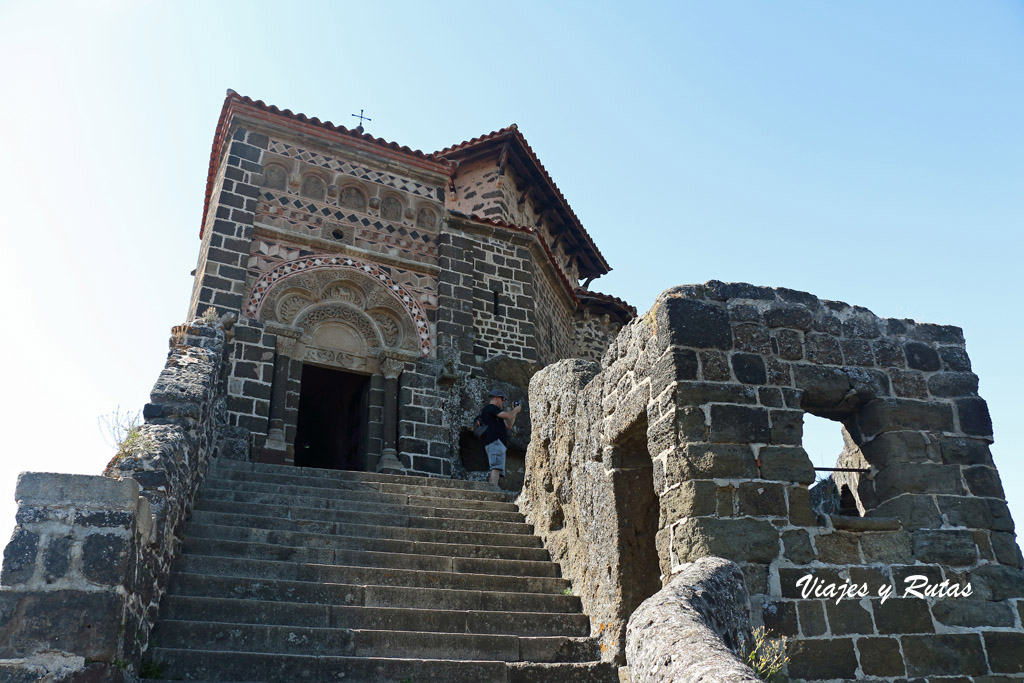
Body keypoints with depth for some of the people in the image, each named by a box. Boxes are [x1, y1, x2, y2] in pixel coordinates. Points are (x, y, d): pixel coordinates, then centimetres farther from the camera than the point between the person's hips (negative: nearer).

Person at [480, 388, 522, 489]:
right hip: (494, 442, -11)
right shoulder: (490, 407, 0)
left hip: (499, 443, 11)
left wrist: (514, 412, 23)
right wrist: (515, 410, 7)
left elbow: (509, 425, 31)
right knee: (496, 467, -22)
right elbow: (507, 416, -13)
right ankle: (494, 488, -33)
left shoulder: (493, 410, 31)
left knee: (496, 469, 3)